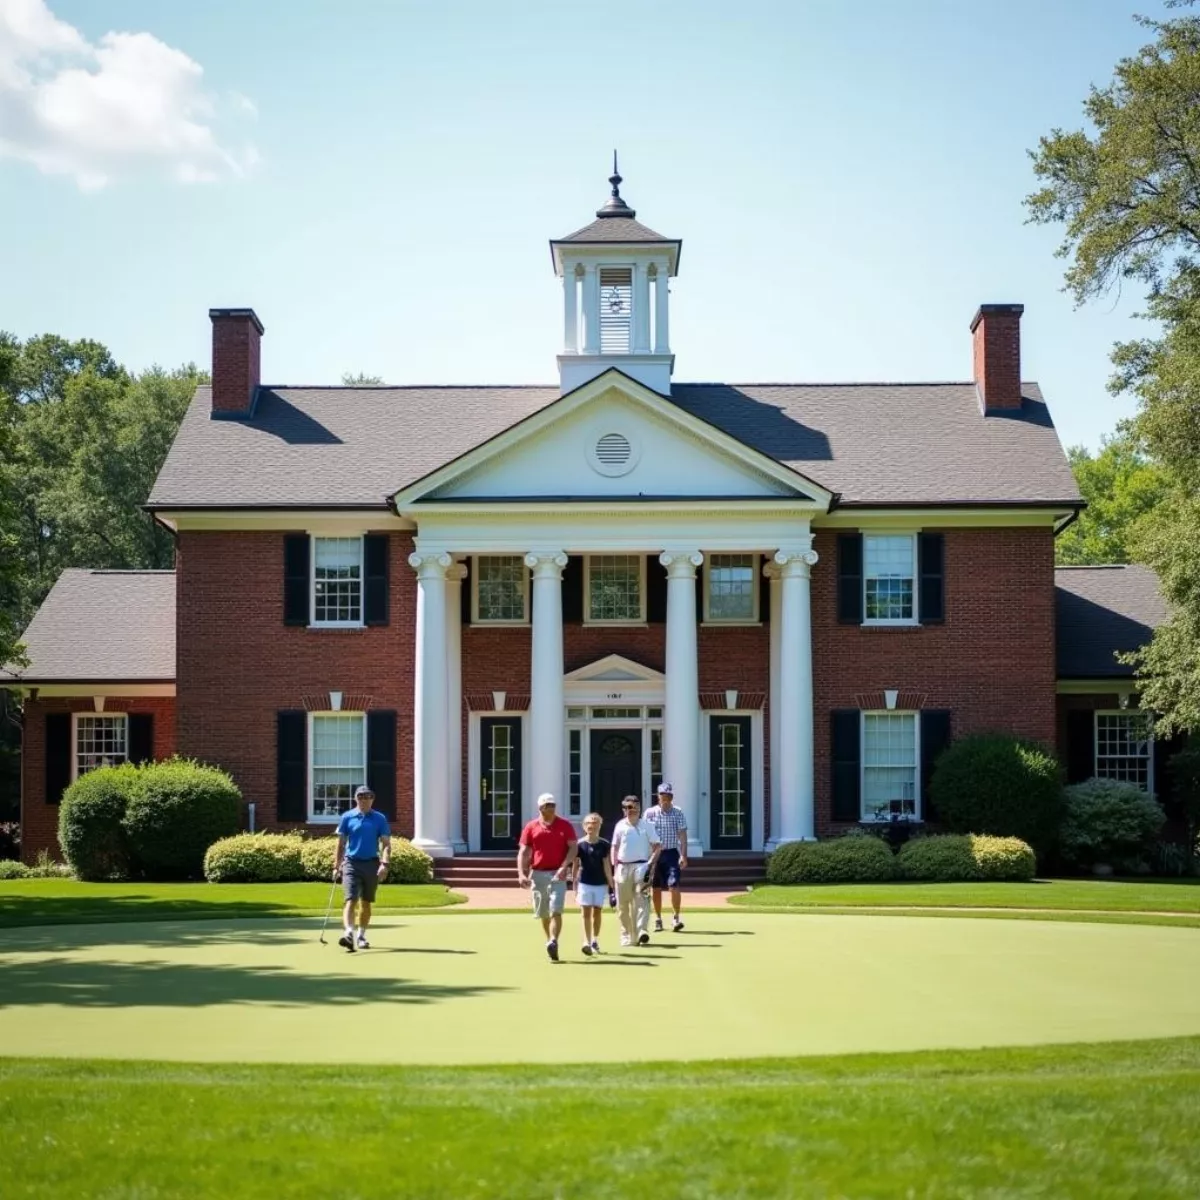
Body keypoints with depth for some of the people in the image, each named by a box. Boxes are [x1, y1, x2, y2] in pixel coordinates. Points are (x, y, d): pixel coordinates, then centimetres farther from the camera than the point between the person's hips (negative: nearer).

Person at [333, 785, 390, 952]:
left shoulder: (380, 819, 3)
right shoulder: (347, 817, 3)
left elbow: (386, 844, 1)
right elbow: (341, 844, 8)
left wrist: (384, 863, -14)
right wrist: (336, 866, 4)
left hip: (371, 864, 1)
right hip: (351, 863, -1)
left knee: (366, 903, 12)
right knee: (350, 900, -16)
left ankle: (361, 936, 26)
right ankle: (348, 933, -30)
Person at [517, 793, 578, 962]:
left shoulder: (565, 826, 3)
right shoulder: (531, 827, 7)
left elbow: (573, 847, -3)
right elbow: (523, 852, 5)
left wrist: (564, 866, -18)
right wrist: (521, 874, -8)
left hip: (558, 874, -3)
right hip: (537, 874, 3)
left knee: (555, 911, -16)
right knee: (543, 914, 11)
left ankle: (553, 943, -25)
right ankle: (551, 942, 26)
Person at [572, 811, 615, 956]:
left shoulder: (604, 844, -2)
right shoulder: (580, 845, -4)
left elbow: (607, 866, 0)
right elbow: (576, 865, 2)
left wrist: (611, 884, -2)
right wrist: (575, 884, 2)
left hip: (600, 883, 1)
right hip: (585, 883, -1)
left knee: (597, 912, 9)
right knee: (586, 912, -6)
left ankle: (595, 941, 20)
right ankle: (587, 942, -11)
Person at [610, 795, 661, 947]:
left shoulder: (646, 826, 3)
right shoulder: (620, 826, 8)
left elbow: (657, 845, 3)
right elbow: (615, 847, 12)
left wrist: (651, 863, -10)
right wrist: (615, 866, 1)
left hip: (641, 866, -3)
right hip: (623, 867, 3)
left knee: (641, 900, -15)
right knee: (623, 904, 5)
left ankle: (642, 932, -23)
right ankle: (626, 935, 15)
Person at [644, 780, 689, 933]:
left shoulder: (678, 813, 1)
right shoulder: (650, 813, 1)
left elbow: (682, 835, -2)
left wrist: (683, 855, -11)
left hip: (671, 853, -1)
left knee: (673, 886, -11)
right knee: (656, 888, 7)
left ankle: (676, 918, -4)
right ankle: (658, 920, 16)